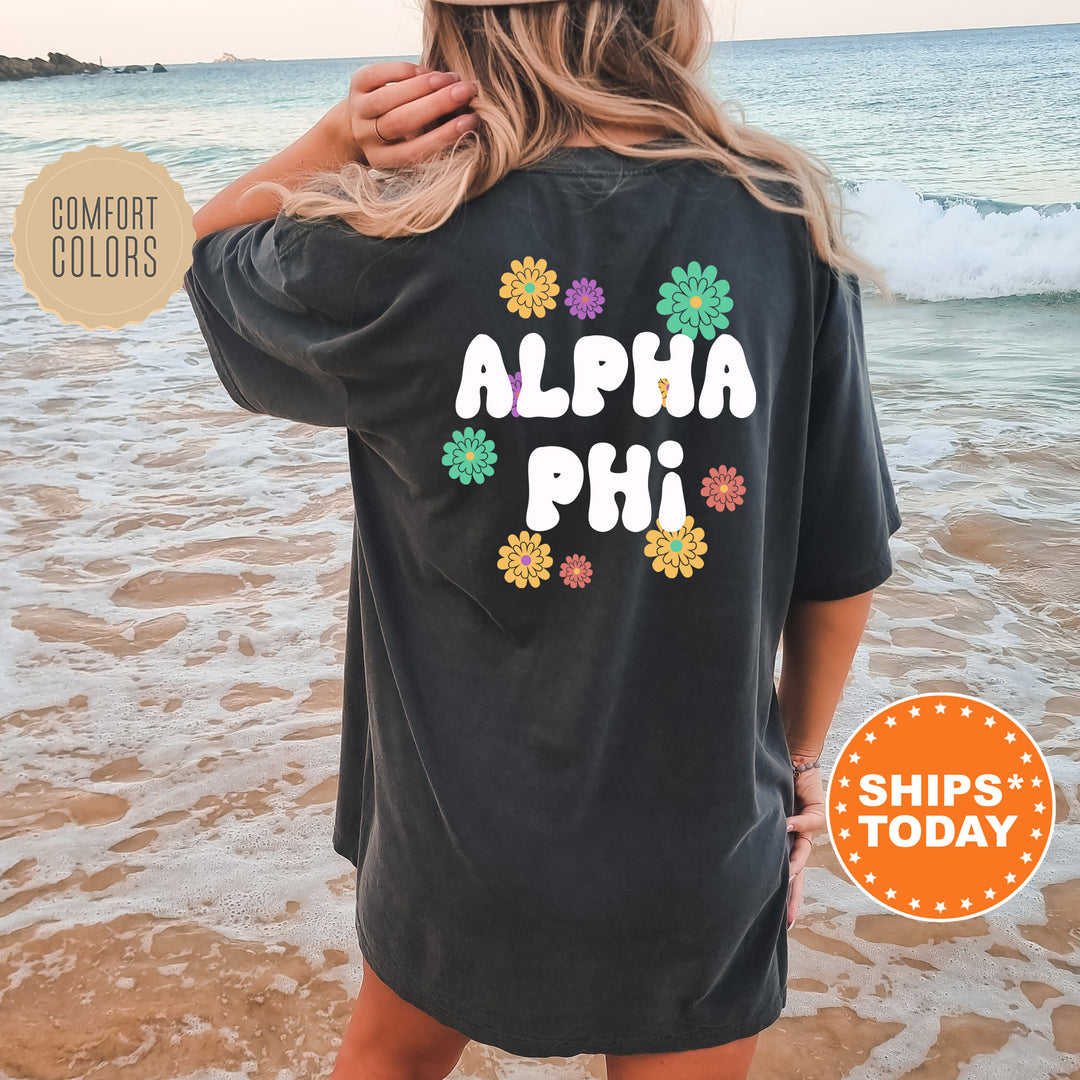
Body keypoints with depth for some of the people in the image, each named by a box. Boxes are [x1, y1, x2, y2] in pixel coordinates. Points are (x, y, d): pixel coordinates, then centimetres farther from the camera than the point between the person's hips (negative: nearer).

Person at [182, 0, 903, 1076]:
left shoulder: (396, 252, -18)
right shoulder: (785, 228, -13)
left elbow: (206, 249, 6)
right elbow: (843, 564, -5)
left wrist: (337, 138, -12)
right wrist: (800, 756, 12)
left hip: (458, 833, 0)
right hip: (705, 845, 1)